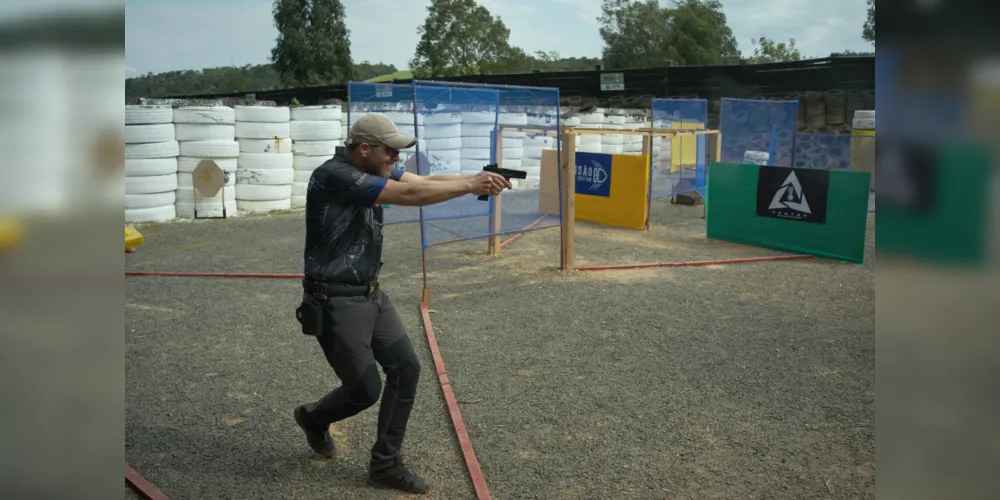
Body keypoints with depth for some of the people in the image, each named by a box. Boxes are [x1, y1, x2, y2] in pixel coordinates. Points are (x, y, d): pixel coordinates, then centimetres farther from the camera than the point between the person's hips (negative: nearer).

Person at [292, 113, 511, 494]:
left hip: (371, 294, 9)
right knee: (365, 390, 0)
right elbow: (408, 195, -28)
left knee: (405, 368, 3)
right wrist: (471, 186, -23)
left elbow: (425, 181, 0)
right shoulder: (334, 175, -22)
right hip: (336, 302, -9)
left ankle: (385, 464, 16)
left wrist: (474, 179, -15)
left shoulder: (373, 171, 6)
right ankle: (314, 417, 33)